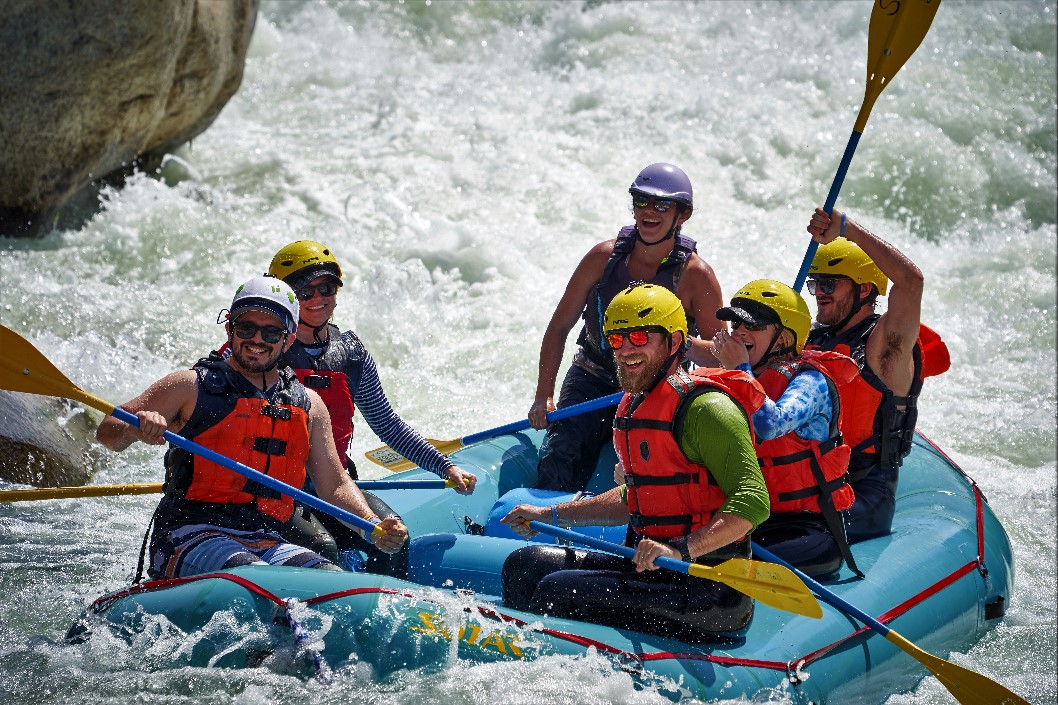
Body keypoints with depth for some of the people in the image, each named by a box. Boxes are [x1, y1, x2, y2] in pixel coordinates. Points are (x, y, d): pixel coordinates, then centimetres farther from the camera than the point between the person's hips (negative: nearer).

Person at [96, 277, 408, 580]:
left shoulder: (308, 405, 17)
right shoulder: (192, 386, 5)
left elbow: (335, 486, 19)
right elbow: (107, 432, 3)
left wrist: (374, 528, 0)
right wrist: (137, 428, -22)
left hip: (267, 543, 4)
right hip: (190, 536, -4)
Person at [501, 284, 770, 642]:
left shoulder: (704, 408, -15)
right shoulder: (635, 406, 15)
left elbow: (752, 502, -24)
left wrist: (681, 550, -34)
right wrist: (550, 515, 24)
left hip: (711, 589, -10)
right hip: (655, 571, 10)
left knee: (559, 591, -21)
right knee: (526, 566, 5)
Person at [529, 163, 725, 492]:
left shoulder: (696, 276, -8)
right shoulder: (605, 257, -3)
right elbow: (559, 328, 4)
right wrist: (543, 397, -6)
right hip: (592, 381, 2)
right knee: (560, 458, -21)